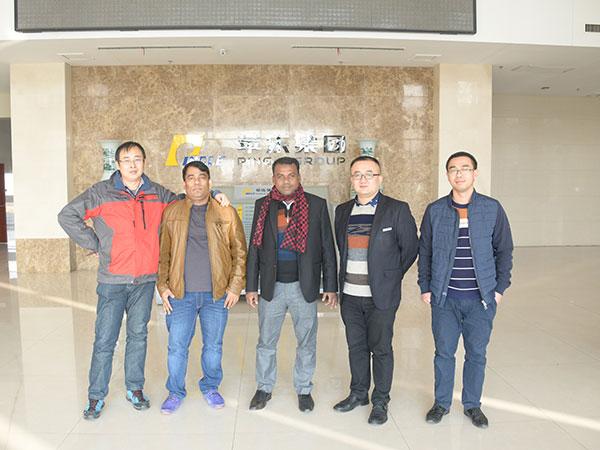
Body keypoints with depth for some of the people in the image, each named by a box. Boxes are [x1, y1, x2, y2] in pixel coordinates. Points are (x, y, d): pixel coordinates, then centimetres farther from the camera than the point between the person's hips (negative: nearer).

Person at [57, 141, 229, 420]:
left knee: (138, 335, 14)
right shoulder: (101, 193, -2)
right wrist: (94, 244, -3)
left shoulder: (158, 194, 7)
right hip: (113, 280, -2)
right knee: (105, 340, 3)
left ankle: (135, 388, 29)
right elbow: (67, 215, 2)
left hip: (145, 280, 3)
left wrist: (213, 195, 7)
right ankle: (96, 396, 19)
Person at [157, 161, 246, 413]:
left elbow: (240, 252, 3)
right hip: (180, 293, 1)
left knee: (214, 346, 12)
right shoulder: (171, 212, 5)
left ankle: (210, 387, 33)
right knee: (177, 347, 6)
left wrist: (235, 287, -3)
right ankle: (176, 392, 27)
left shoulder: (226, 213, 1)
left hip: (217, 294, 0)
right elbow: (162, 253, 7)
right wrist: (163, 286, 0)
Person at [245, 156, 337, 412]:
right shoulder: (263, 206, 3)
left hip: (304, 286, -1)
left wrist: (330, 287, -1)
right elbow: (254, 248, 6)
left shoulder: (317, 205, -1)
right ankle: (264, 388, 32)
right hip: (271, 286, 1)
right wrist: (251, 286, 4)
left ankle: (304, 389, 30)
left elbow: (327, 248, 1)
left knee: (307, 342, 11)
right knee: (266, 342, 12)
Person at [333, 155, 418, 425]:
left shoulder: (397, 210, -6)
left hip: (381, 296, -4)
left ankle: (380, 401, 24)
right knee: (356, 347, 16)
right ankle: (358, 393, 34)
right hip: (350, 295, 4)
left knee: (381, 349, 7)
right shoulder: (343, 211, 8)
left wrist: (390, 277, 3)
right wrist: (345, 278, 12)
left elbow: (410, 248, 0)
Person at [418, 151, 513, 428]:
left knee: (477, 354, 11)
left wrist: (500, 287, 0)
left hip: (481, 298, 0)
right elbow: (425, 252, 6)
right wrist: (425, 287, 2)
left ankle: (472, 405, 30)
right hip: (444, 297, 0)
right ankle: (442, 403, 28)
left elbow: (504, 251, 4)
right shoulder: (435, 210, 1)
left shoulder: (492, 208, 0)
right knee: (444, 352, 10)